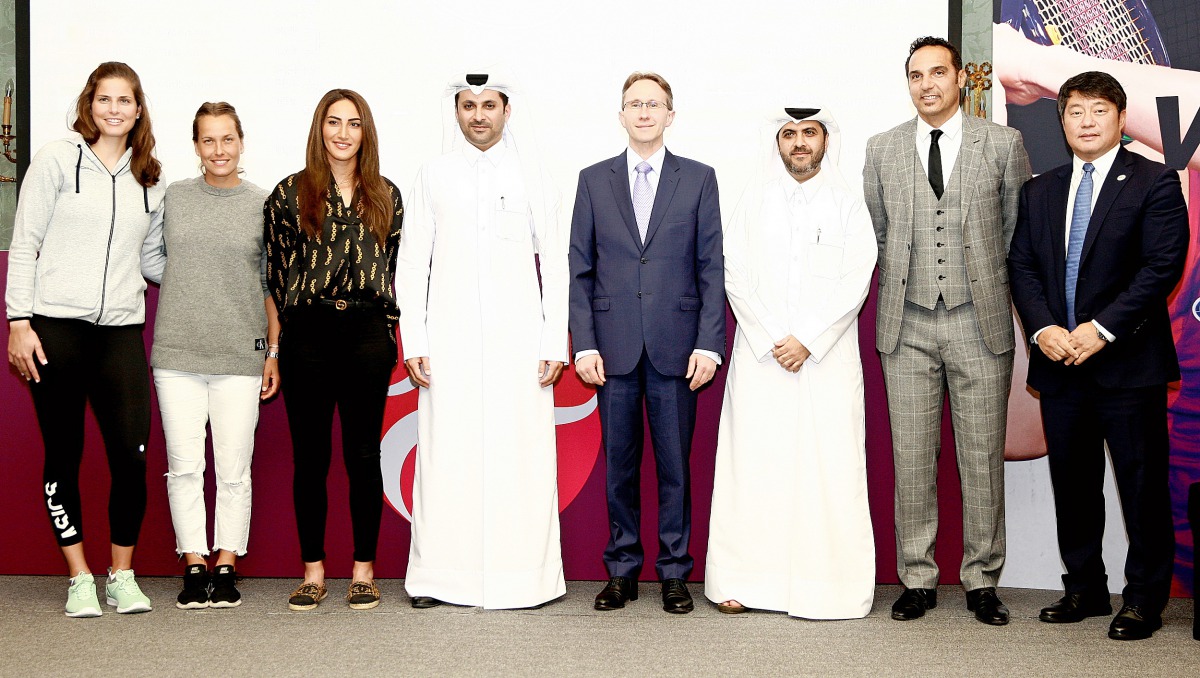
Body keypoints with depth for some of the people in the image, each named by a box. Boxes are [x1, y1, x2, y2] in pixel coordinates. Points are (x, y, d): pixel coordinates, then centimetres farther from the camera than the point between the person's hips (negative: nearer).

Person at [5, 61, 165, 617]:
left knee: (132, 456, -5)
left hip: (121, 331, 3)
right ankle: (80, 580, 14)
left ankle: (122, 576, 10)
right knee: (63, 456, 3)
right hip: (56, 326, -3)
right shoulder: (57, 159, 3)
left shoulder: (149, 179, 14)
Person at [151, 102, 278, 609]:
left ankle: (226, 567, 12)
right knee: (184, 466, 3)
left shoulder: (264, 205, 4)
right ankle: (194, 566, 12)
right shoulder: (173, 197, 7)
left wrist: (274, 350, 6)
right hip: (177, 354, 1)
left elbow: (273, 283, 8)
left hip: (241, 357, -1)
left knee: (234, 468, 1)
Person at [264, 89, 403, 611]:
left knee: (363, 453, 2)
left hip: (368, 331, 1)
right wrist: (297, 322, 7)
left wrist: (384, 326, 7)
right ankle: (313, 571, 12)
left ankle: (364, 571, 10)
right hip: (307, 333, -1)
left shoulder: (386, 197, 11)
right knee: (310, 455, 3)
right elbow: (277, 270, 7)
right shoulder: (290, 194, 6)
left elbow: (395, 267, 12)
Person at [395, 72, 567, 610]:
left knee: (520, 458, -4)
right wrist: (413, 342, 0)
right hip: (450, 342, 1)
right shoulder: (434, 176, 10)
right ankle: (437, 577, 6)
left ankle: (521, 577, 3)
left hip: (518, 341, 0)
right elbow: (411, 264, 9)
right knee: (446, 458, -2)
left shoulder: (530, 176, 8)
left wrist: (555, 344, 0)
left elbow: (554, 262, 7)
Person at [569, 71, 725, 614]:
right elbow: (580, 269, 6)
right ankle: (621, 571, 17)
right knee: (619, 463, 6)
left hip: (676, 345, -1)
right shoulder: (594, 180, 9)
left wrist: (709, 343, -5)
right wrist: (584, 344, -3)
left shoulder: (699, 179, 7)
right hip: (614, 346, 1)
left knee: (674, 463, 3)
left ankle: (674, 573, 14)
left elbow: (711, 266, 3)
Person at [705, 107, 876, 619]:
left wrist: (807, 340, -11)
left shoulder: (849, 207, 8)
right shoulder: (754, 202, 11)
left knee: (827, 466, -4)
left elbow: (854, 283, -2)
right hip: (759, 358, 1)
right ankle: (742, 581, 4)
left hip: (827, 360, -1)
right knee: (753, 463, -1)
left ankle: (828, 584, 1)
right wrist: (772, 341, -8)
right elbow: (736, 276, 3)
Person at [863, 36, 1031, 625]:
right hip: (907, 327, 1)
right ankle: (917, 581, 14)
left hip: (980, 322, -1)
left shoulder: (1003, 144, 5)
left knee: (983, 457, 3)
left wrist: (1002, 295, 6)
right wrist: (895, 292, 11)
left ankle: (981, 582, 13)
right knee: (912, 459, 4)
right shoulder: (882, 150, 9)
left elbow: (1019, 233, 8)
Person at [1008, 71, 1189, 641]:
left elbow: (1163, 266, -10)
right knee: (1072, 483, 11)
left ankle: (1144, 599, 11)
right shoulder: (1040, 191, 14)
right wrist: (1043, 328, -8)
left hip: (1129, 361, -5)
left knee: (1142, 483, 0)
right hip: (1059, 361, 5)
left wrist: (1102, 328, -16)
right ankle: (1084, 588, 23)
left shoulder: (1155, 182, -1)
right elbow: (1021, 265, 9)